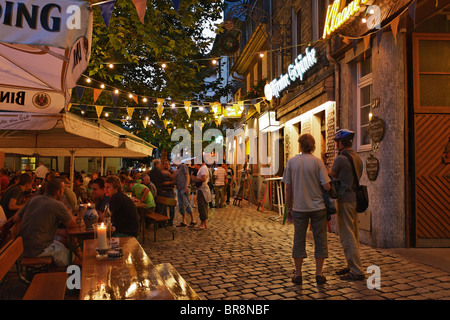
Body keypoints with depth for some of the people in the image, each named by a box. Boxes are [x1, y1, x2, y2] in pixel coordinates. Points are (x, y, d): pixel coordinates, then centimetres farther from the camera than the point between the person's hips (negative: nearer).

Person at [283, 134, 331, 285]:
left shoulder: (291, 162, -1)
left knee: (299, 240, 9)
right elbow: (326, 186, -11)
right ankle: (319, 274, 14)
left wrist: (289, 207, 11)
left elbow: (288, 188, 1)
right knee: (320, 240, 9)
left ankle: (298, 274, 16)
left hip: (299, 207, 1)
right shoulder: (317, 162, -6)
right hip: (318, 206, -1)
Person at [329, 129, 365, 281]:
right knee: (353, 235, 15)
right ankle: (352, 266, 25)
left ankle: (357, 271, -1)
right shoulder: (358, 158, 12)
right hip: (355, 198, 9)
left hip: (345, 200, -9)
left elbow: (331, 175, -2)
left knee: (347, 237, -5)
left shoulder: (341, 159, -14)